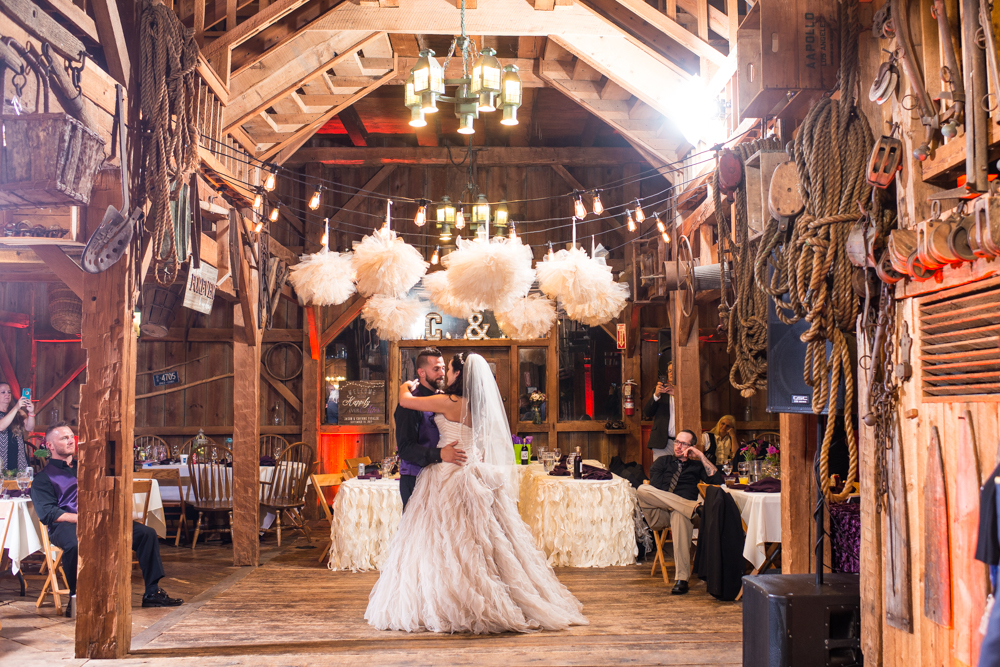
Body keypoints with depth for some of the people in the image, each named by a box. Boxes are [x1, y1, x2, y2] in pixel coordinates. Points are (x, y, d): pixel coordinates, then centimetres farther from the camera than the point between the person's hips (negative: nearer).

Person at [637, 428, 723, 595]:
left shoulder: (696, 466, 26)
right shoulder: (662, 462, 28)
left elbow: (717, 480, 7)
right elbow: (655, 486, 11)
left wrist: (701, 456, 8)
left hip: (682, 510, -1)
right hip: (660, 514, 2)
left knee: (679, 516, -41)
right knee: (642, 490, -30)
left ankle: (682, 579, -42)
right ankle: (694, 507, -34)